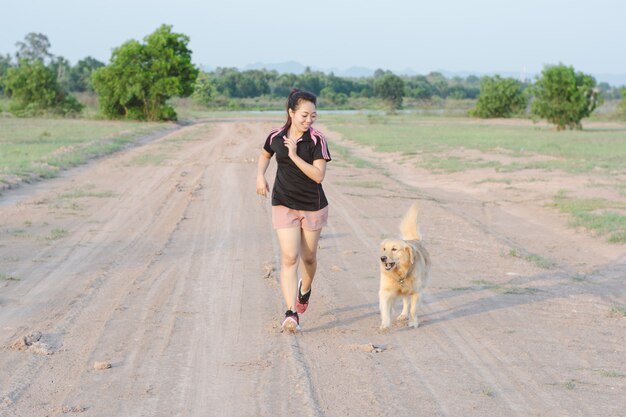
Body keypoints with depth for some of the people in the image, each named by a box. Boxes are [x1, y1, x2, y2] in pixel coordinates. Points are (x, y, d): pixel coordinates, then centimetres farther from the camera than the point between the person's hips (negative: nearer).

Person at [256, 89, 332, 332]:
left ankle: (305, 289, 47)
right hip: (284, 205, 1)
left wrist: (294, 155, -25)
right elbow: (265, 155, 19)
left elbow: (318, 175, -21)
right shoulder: (276, 136, -4)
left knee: (308, 257, 14)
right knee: (289, 257, -11)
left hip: (313, 206, 0)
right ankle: (291, 313, -15)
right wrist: (260, 175, 2)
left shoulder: (317, 140, -13)